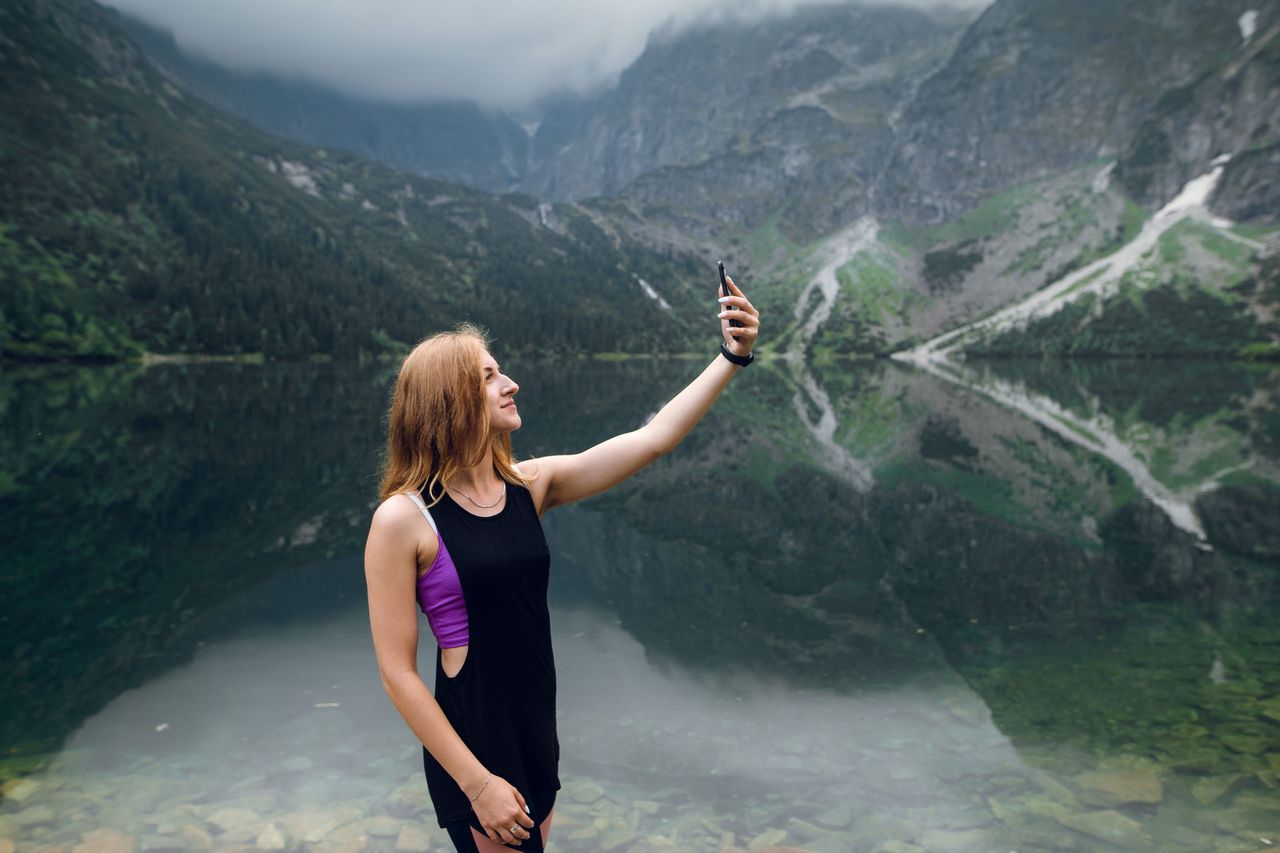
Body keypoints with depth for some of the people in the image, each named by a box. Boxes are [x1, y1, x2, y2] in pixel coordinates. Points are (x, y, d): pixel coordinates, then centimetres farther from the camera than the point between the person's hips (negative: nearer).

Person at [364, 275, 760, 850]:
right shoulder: (403, 518, -17)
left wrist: (732, 356, -9)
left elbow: (653, 439, -5)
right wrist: (478, 783, -16)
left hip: (537, 740, 6)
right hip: (472, 748, -6)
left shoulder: (529, 485, -2)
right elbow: (397, 672, -15)